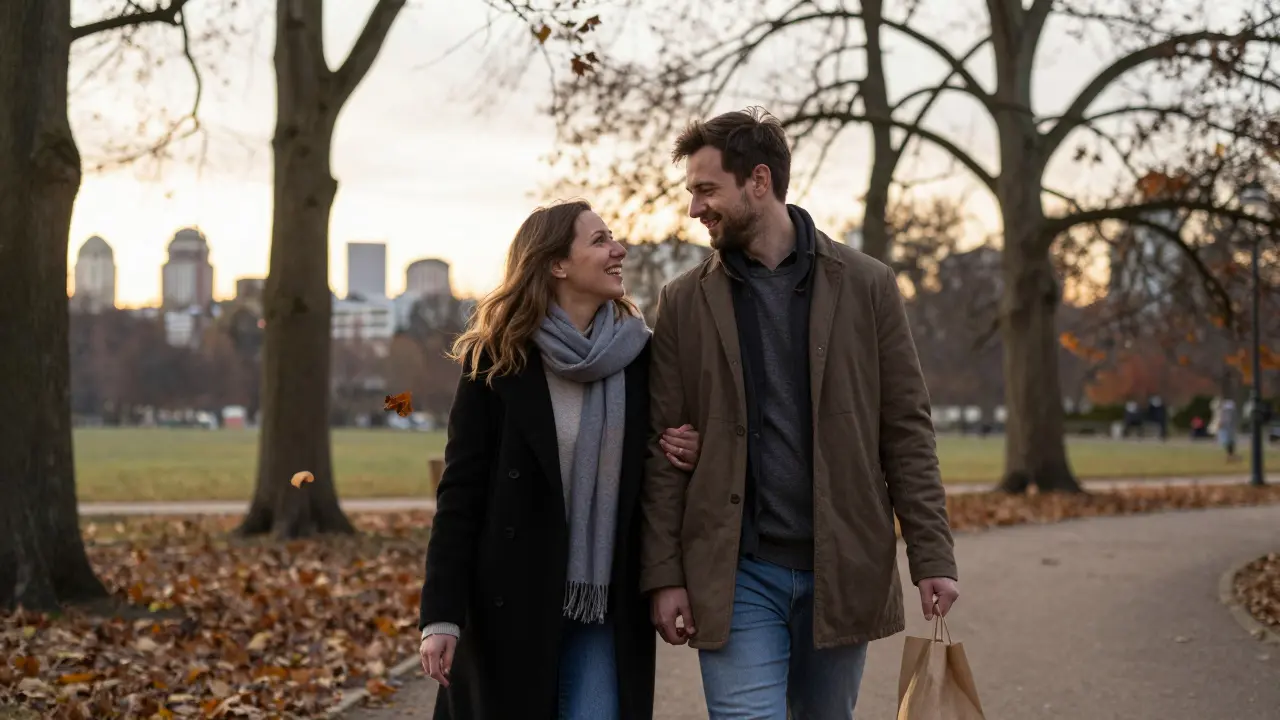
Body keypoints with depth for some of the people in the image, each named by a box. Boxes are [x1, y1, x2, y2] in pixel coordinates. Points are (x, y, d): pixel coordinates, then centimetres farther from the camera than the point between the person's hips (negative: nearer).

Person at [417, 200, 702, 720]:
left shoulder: (639, 357, 4)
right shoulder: (496, 361, -6)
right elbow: (460, 492, -7)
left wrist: (687, 456, -7)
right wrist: (441, 616, -13)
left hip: (608, 612, 3)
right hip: (512, 608, -2)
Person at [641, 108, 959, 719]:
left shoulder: (866, 286, 3)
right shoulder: (684, 302, 5)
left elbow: (907, 431, 2)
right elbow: (664, 447, 3)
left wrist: (932, 556, -4)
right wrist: (664, 575, -3)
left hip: (842, 571, 1)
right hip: (736, 576, 0)